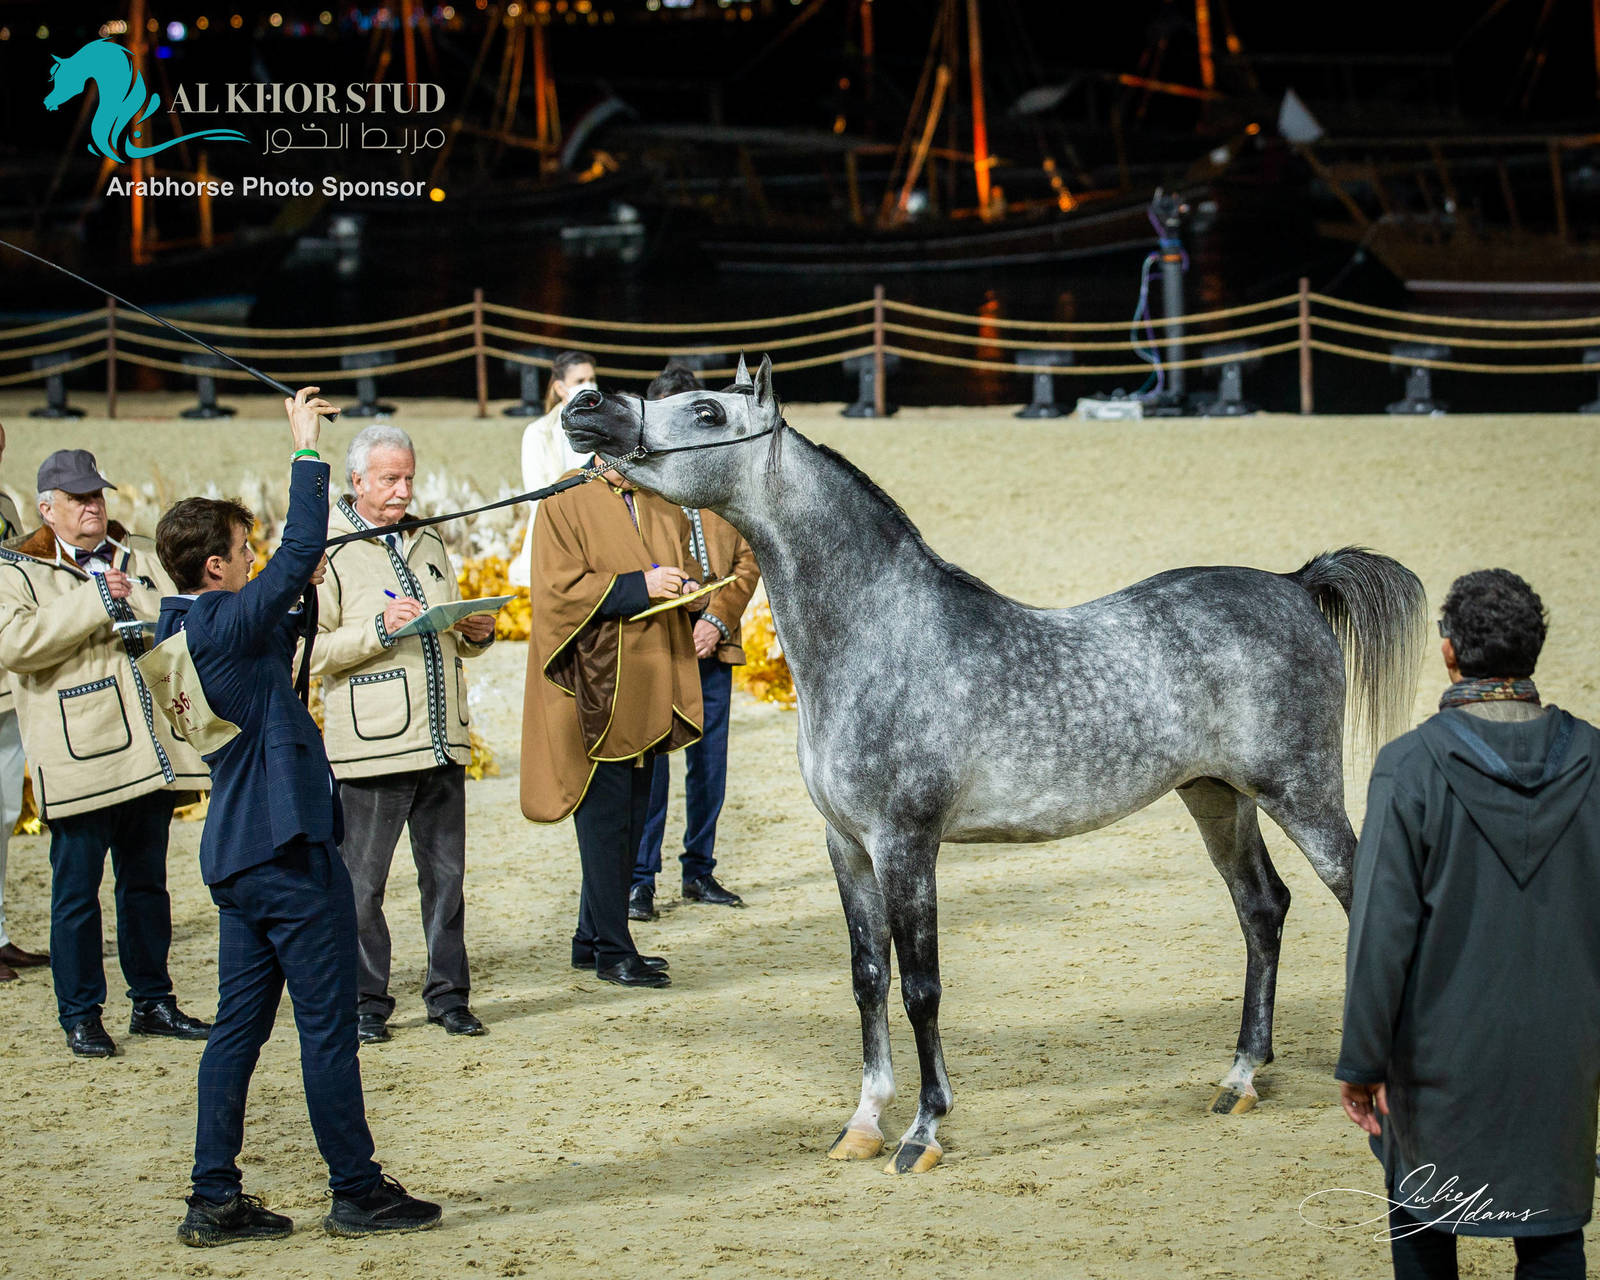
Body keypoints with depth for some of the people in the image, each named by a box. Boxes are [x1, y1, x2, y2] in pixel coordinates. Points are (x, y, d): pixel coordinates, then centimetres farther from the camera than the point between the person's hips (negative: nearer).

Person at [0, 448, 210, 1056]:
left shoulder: (141, 556, 15)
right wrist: (94, 602, -18)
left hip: (152, 749, 5)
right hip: (79, 756, -5)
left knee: (147, 881, 14)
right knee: (76, 890, -1)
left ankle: (153, 1002, 24)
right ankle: (80, 1016, 8)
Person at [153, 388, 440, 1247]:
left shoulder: (184, 631, 10)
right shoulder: (227, 624, -17)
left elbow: (271, 644, 26)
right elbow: (302, 549, -23)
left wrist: (294, 596, 11)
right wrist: (307, 448, -17)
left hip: (238, 852, 9)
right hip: (287, 850, -9)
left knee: (240, 1024, 11)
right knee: (327, 1024, 0)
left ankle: (214, 1200, 11)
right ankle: (357, 1193, 7)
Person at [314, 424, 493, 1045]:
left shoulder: (428, 543, 17)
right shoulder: (326, 551, -4)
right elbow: (309, 651, -10)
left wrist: (477, 633, 5)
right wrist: (379, 628, -20)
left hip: (442, 740, 6)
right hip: (372, 748, -5)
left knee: (446, 875, 8)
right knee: (362, 884, 0)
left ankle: (448, 994, 17)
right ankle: (365, 1002, 10)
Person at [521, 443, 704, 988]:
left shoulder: (661, 508, 15)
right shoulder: (565, 505, -6)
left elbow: (680, 567, 25)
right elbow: (559, 589, -14)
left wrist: (682, 589, 0)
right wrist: (638, 587, -22)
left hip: (646, 692, 7)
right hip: (596, 687, -7)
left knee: (630, 817, 10)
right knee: (606, 818, -5)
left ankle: (592, 939, 19)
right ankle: (611, 949, -1)